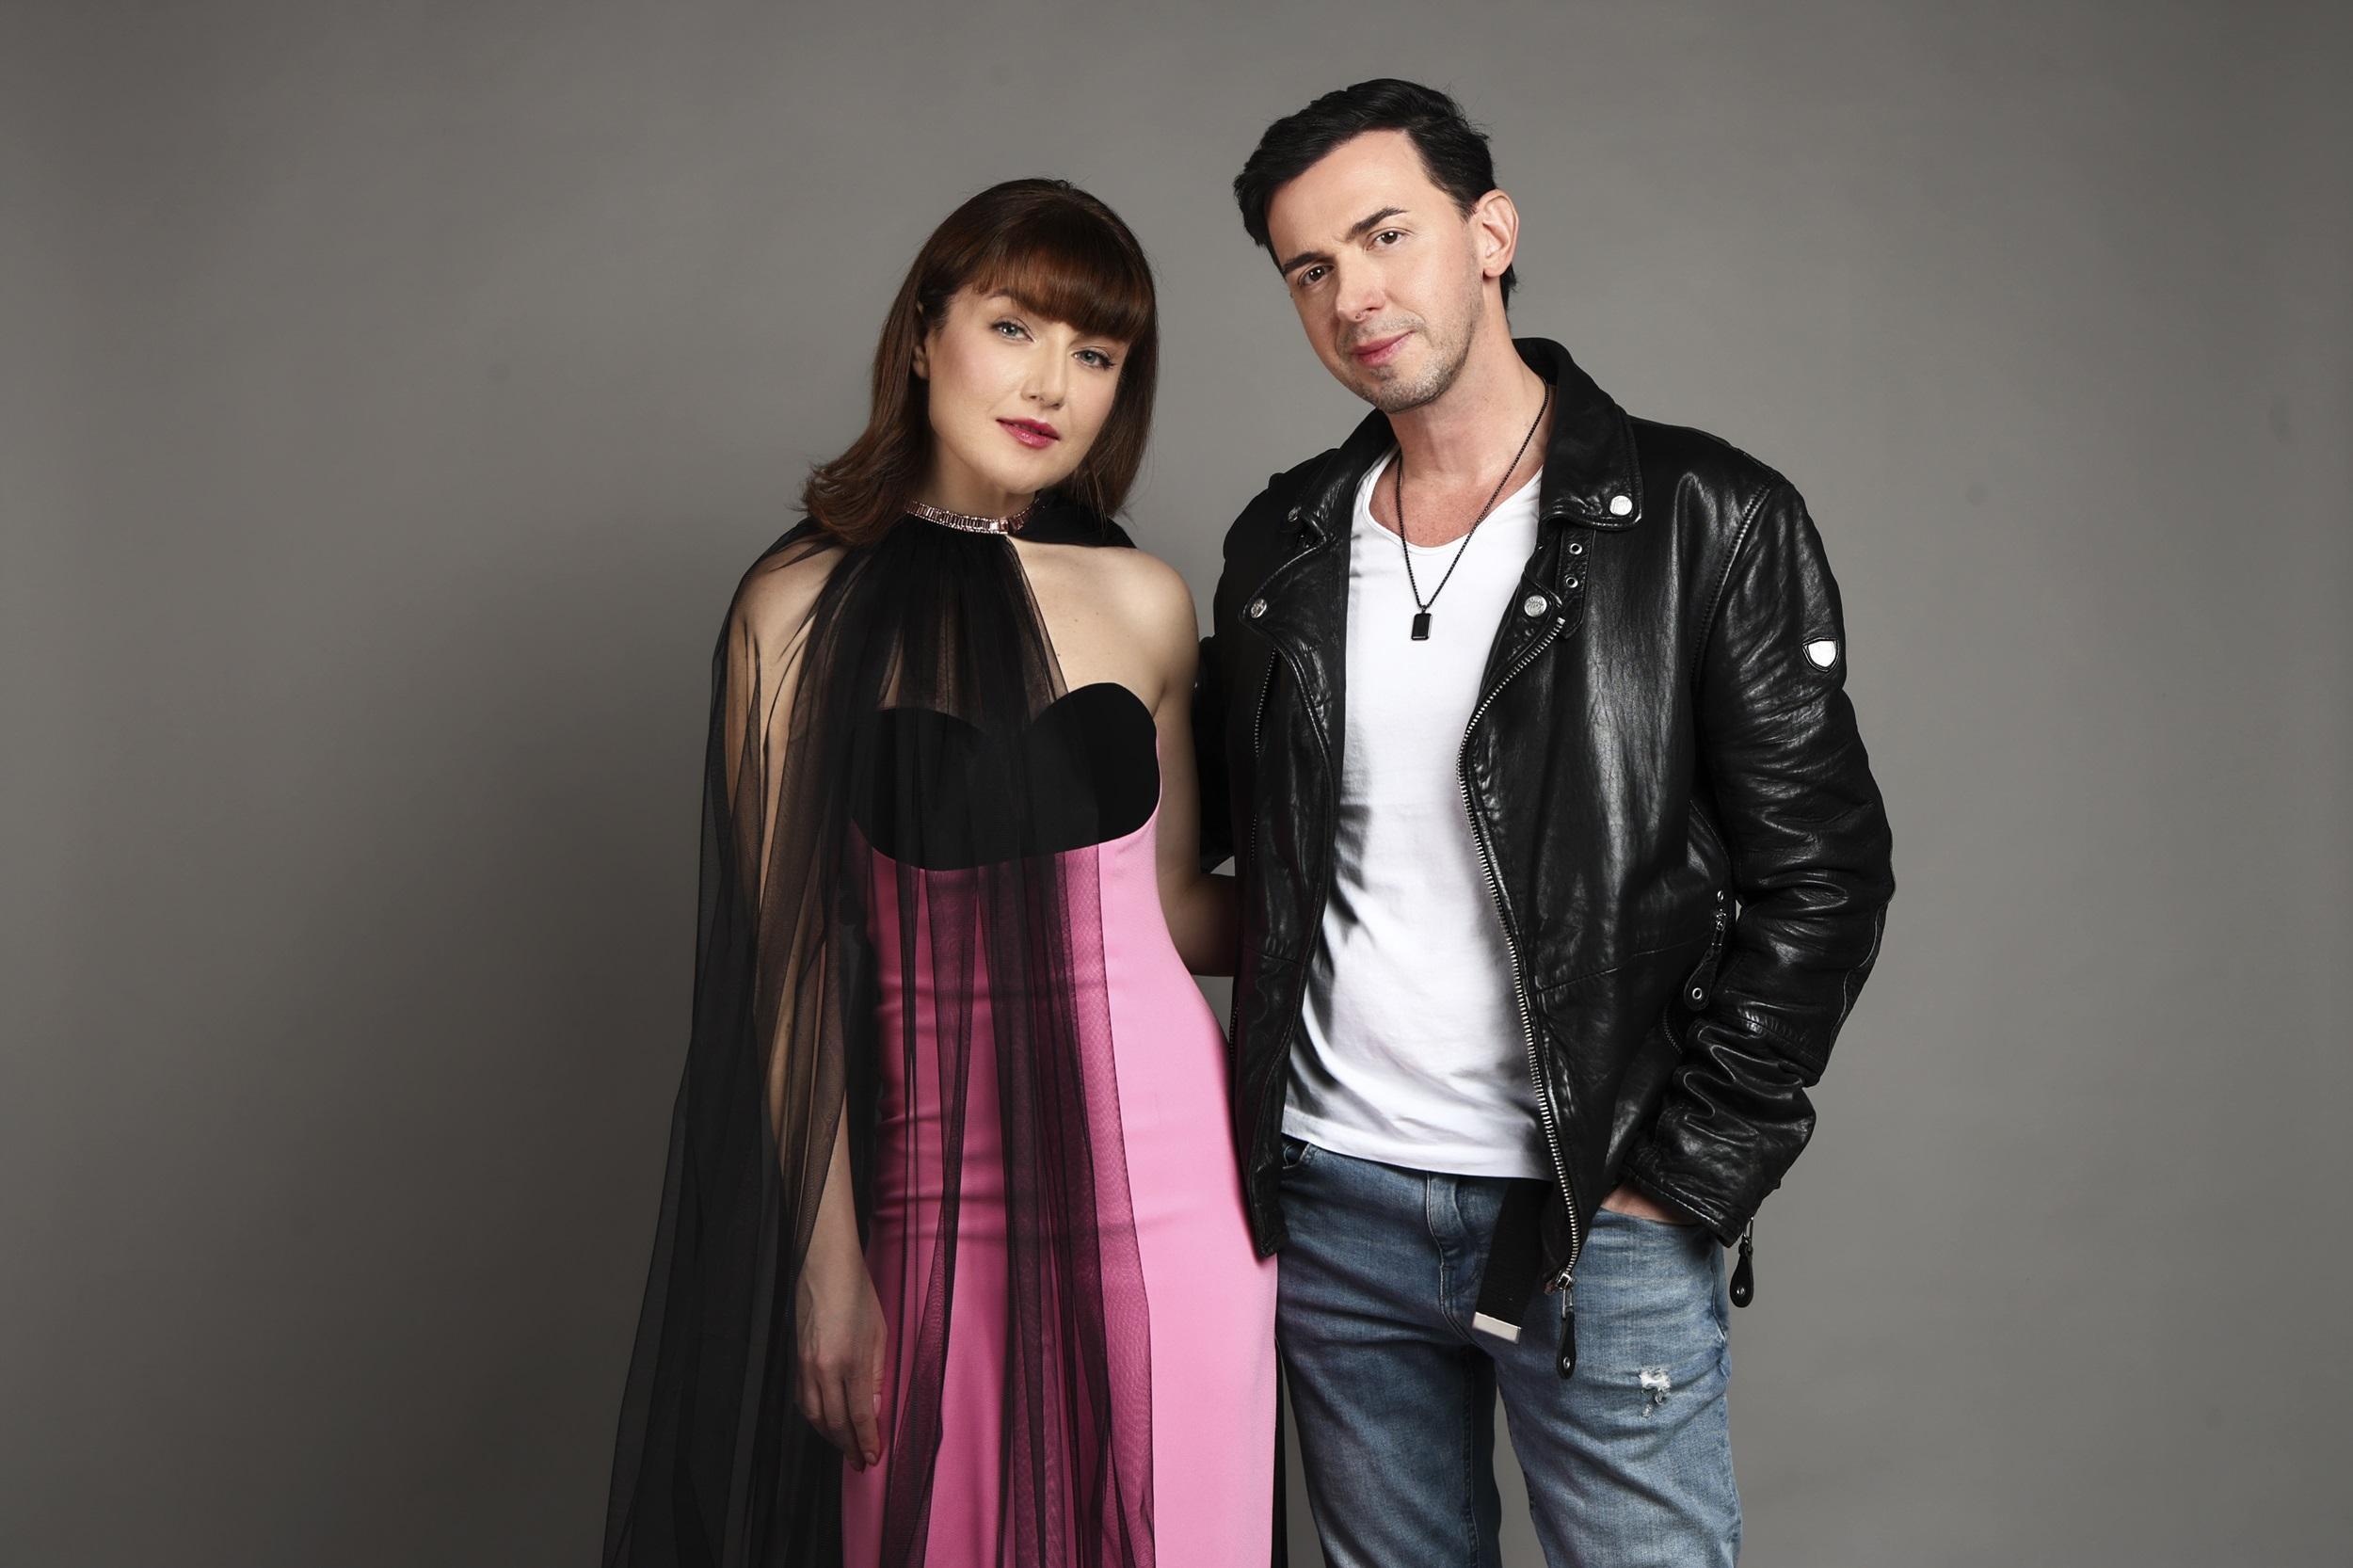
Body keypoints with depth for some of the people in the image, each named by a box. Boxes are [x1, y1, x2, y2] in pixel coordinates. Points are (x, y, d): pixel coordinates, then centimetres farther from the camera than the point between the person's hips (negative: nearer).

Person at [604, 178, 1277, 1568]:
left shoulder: (1147, 603, 4)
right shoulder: (801, 607, -3)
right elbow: (792, 957, -3)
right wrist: (828, 1257, -4)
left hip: (1158, 1166, 2)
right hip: (933, 1178, -2)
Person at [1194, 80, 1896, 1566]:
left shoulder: (1710, 523, -7)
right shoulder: (1283, 542, 6)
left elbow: (1822, 879, -7)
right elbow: (1206, 824, 15)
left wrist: (1680, 1176, -10)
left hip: (1603, 1220, -4)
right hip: (1334, 1200, 4)